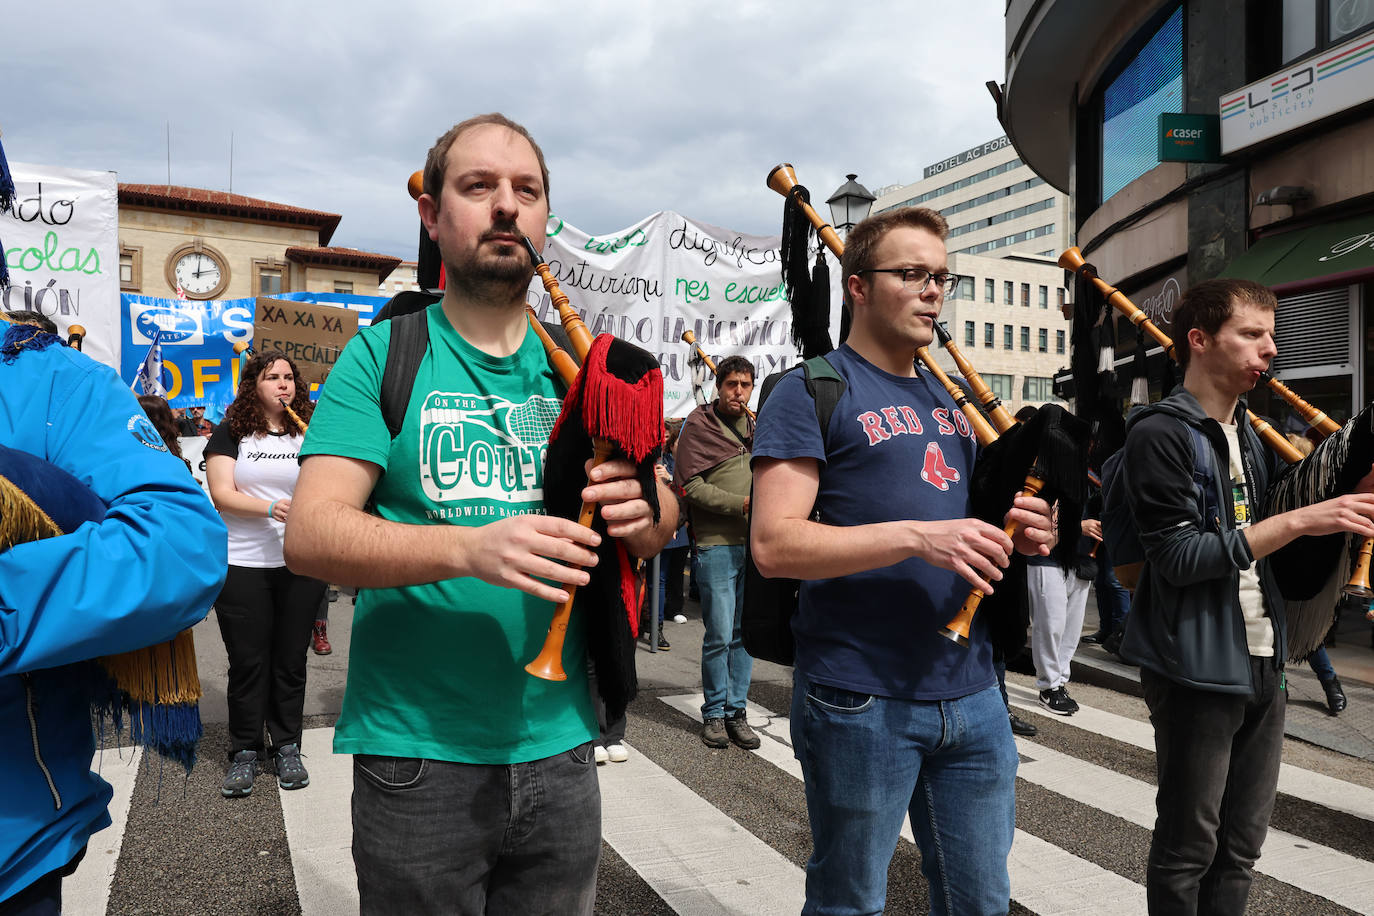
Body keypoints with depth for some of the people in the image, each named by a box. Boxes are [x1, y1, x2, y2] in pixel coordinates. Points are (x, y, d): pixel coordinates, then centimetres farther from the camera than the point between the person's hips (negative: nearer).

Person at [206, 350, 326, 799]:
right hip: (242, 565, -1)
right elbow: (222, 495, -7)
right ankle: (245, 752, 18)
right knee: (247, 662, 4)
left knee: (290, 661, 8)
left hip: (301, 565, 2)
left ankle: (287, 748, 20)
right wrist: (271, 508, -22)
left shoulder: (310, 434, 8)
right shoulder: (230, 433, 3)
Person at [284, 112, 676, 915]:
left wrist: (643, 510, -16)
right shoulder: (385, 354, -5)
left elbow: (662, 525, 8)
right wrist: (471, 548, -30)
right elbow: (310, 534, -14)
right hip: (416, 755, -3)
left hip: (560, 748, 4)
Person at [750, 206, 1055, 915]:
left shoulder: (947, 399, 15)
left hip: (972, 693, 7)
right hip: (862, 703, -6)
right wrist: (916, 537, -26)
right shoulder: (813, 392, -9)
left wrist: (1013, 530, 1)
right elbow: (774, 545, -19)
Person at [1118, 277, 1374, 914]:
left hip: (1262, 664, 8)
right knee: (1188, 845, 6)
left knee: (1242, 844, 16)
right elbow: (1181, 558, -20)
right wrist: (1299, 520, -21)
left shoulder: (1252, 436, 13)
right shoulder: (1159, 434, -13)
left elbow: (1265, 543, 17)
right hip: (1196, 671, -7)